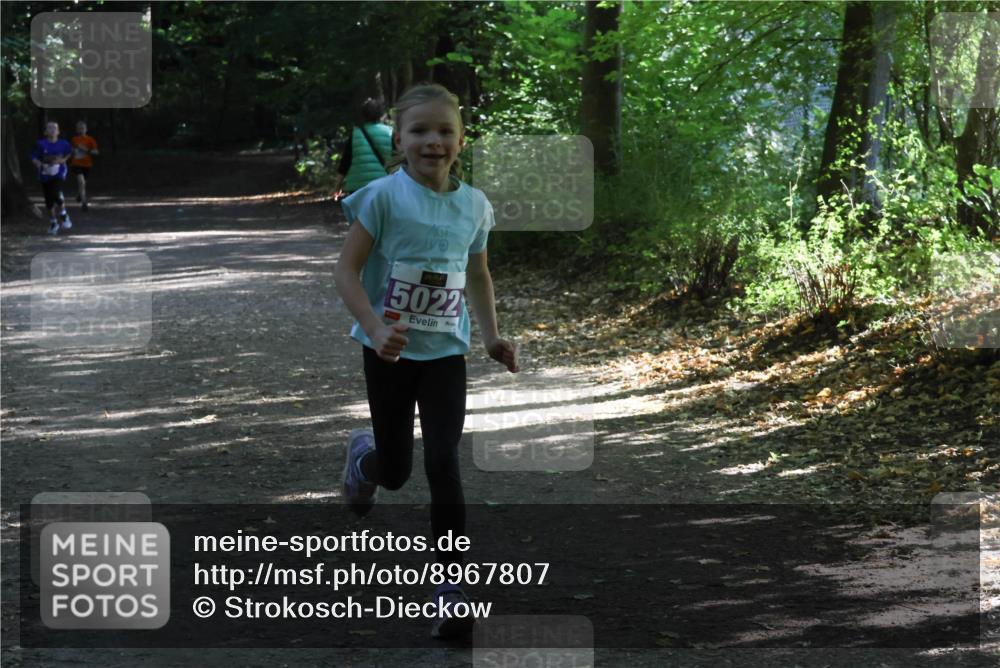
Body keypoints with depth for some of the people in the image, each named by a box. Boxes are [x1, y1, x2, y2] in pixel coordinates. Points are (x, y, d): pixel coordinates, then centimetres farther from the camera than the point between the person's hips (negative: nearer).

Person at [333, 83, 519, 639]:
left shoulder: (474, 206, -1)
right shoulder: (383, 196, -14)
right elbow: (346, 271, -14)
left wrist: (493, 335, 4)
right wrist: (376, 331, -27)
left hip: (446, 352, 2)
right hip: (391, 352, -2)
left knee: (443, 464, -10)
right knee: (397, 472, 10)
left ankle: (453, 585, -3)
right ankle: (364, 455, 49)